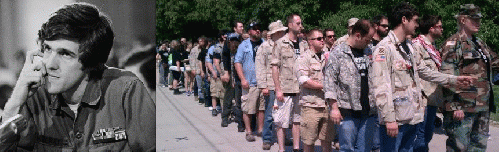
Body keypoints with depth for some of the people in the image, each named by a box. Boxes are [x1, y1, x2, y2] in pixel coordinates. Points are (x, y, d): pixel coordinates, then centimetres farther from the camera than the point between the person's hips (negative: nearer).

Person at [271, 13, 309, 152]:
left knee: (297, 120, 11)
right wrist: (278, 89, -12)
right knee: (282, 122, 0)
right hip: (285, 89, -5)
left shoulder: (303, 44, 10)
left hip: (301, 89, 5)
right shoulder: (280, 43, -3)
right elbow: (275, 67, -6)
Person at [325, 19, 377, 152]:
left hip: (368, 111, 5)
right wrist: (334, 107, -12)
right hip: (348, 111, -5)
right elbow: (329, 82, -7)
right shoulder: (338, 53, -4)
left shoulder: (368, 53, 14)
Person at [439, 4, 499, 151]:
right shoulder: (453, 43, -10)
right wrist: (455, 106, -22)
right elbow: (448, 76, -17)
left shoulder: (480, 44, 18)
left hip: (483, 106, 9)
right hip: (463, 107, -9)